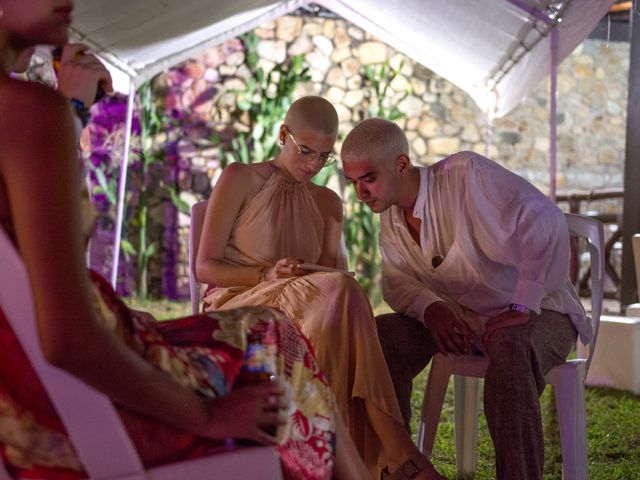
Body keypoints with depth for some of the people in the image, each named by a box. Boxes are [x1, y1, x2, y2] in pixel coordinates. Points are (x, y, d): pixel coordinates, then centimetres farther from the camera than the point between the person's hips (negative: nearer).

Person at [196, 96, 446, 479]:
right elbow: (205, 266, -1)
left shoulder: (328, 203, 19)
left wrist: (307, 274, -17)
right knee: (342, 291, -34)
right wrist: (266, 275, -18)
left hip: (303, 322, 4)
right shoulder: (240, 180, 5)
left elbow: (334, 274, 7)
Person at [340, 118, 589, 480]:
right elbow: (397, 282, 3)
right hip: (461, 318, 6)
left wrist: (522, 307, -32)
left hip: (538, 312, -6)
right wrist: (429, 307, -20)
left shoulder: (466, 174, -21)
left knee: (509, 345, -40)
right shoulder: (391, 214, 3)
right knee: (381, 335, -14)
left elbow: (544, 220, -30)